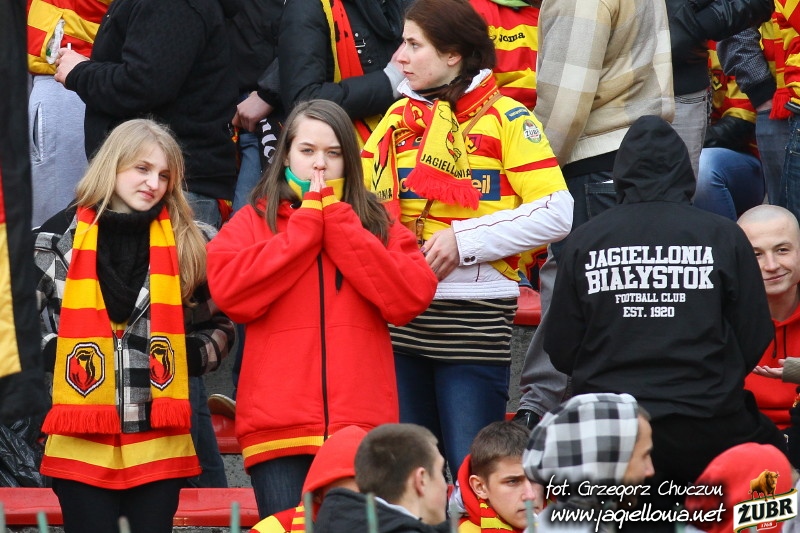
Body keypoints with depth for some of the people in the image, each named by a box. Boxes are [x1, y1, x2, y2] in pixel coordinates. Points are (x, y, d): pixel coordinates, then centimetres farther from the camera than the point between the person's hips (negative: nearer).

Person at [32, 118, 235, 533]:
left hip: (158, 438, 1)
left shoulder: (191, 245, 8)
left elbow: (219, 326, 16)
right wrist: (56, 354, -7)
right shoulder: (61, 238, 3)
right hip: (82, 438, -1)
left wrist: (190, 356, -3)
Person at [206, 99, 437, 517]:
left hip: (362, 429, 1)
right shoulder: (252, 222, 12)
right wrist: (309, 221, -2)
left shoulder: (378, 225, 15)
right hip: (280, 430, -1)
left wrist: (335, 218, -1)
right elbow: (230, 291, -7)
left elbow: (411, 297, -3)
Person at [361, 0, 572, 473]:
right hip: (399, 316, 5)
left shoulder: (505, 118, -2)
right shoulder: (399, 117, 15)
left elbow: (556, 214, -10)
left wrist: (465, 240, -14)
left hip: (475, 317, -5)